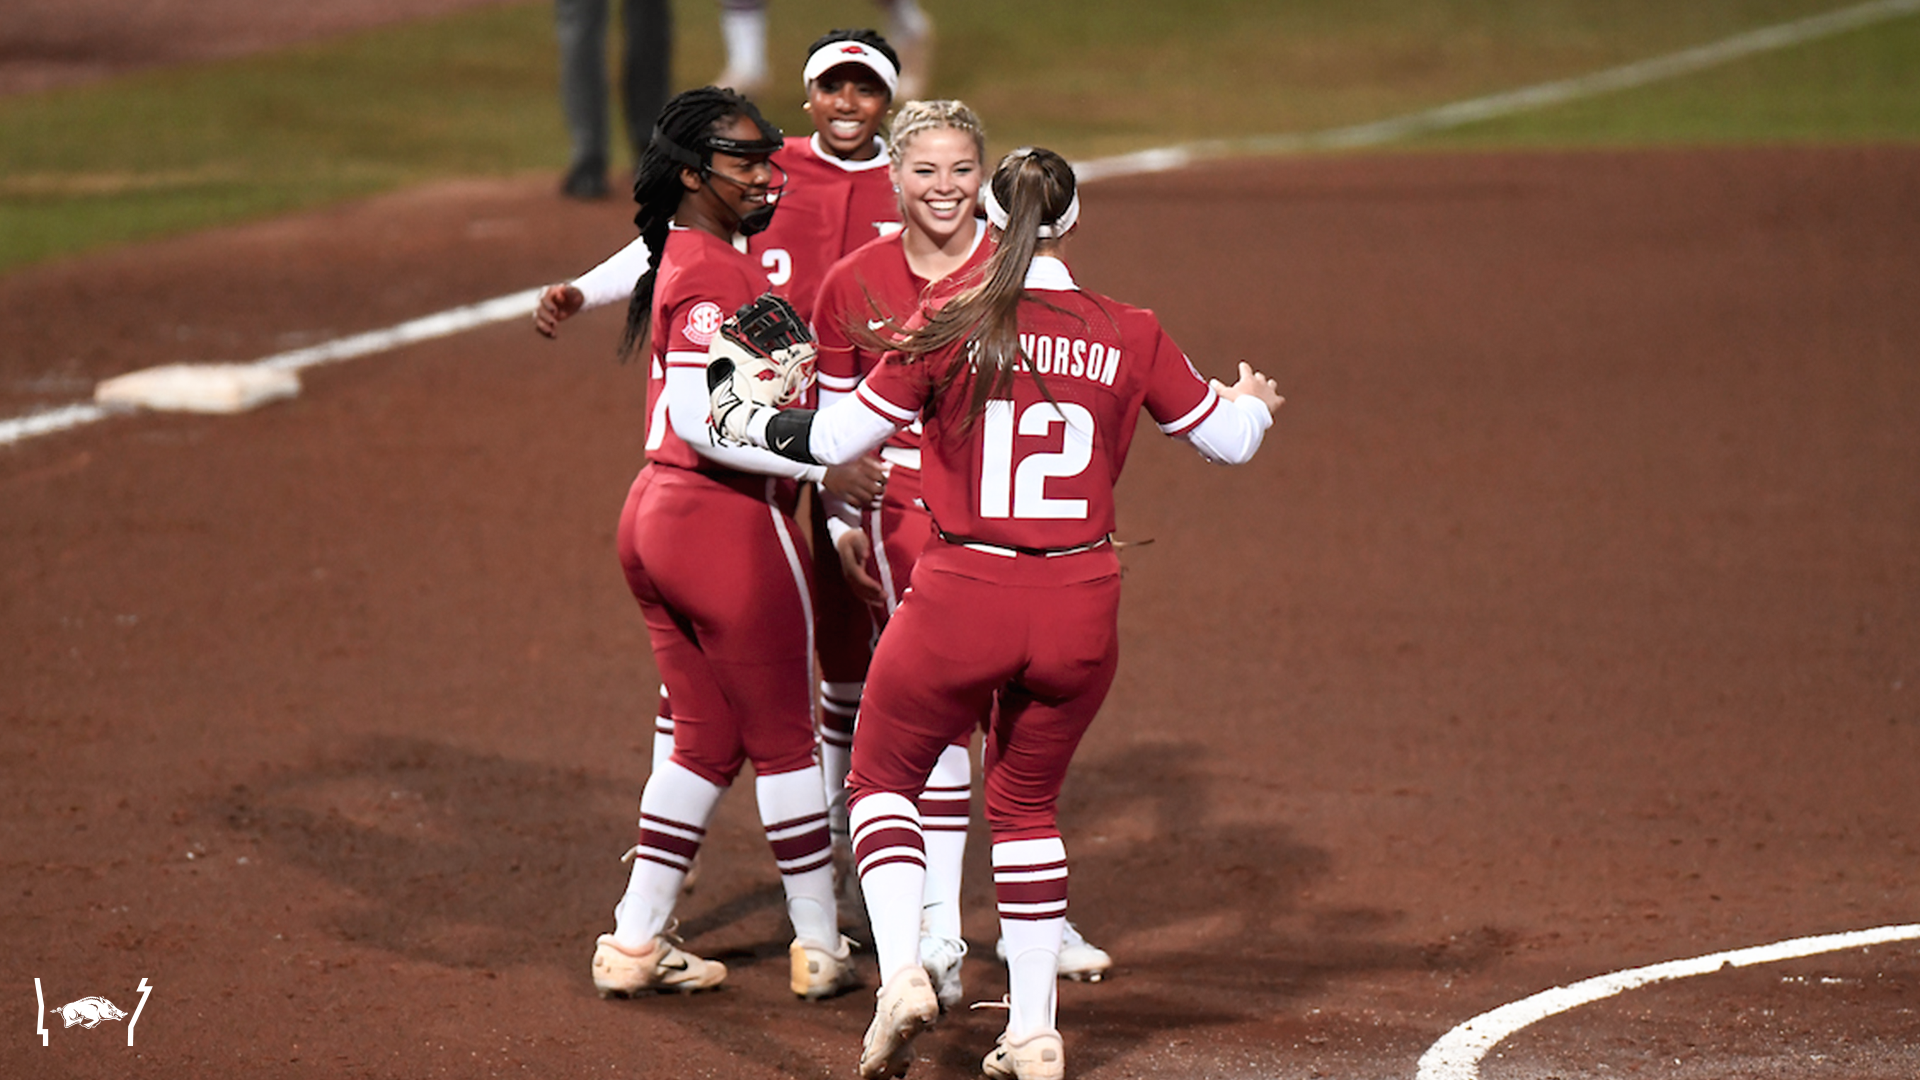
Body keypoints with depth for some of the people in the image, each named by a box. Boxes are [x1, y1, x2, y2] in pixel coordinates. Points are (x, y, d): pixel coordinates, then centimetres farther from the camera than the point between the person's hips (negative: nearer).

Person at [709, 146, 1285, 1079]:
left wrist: (744, 420, 17)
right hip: (1080, 610, 3)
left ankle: (900, 970, -5)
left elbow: (838, 437, -1)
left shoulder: (949, 329, -7)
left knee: (884, 777, 17)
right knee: (1027, 801, 22)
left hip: (961, 596, -3)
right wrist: (1252, 400, 34)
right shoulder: (1129, 337, -1)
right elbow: (1231, 440, 11)